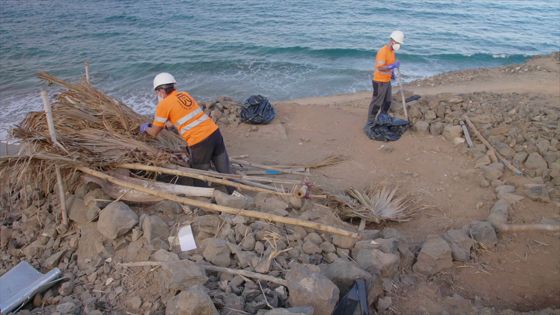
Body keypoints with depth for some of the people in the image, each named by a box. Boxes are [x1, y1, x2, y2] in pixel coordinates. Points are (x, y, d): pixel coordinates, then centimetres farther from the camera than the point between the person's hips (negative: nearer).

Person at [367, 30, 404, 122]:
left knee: (387, 102, 18)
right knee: (376, 103, -5)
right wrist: (393, 66, -30)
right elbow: (379, 67, -29)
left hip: (387, 81, 9)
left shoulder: (392, 51, 9)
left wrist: (392, 73, 12)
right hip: (379, 82, -9)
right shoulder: (383, 51, -21)